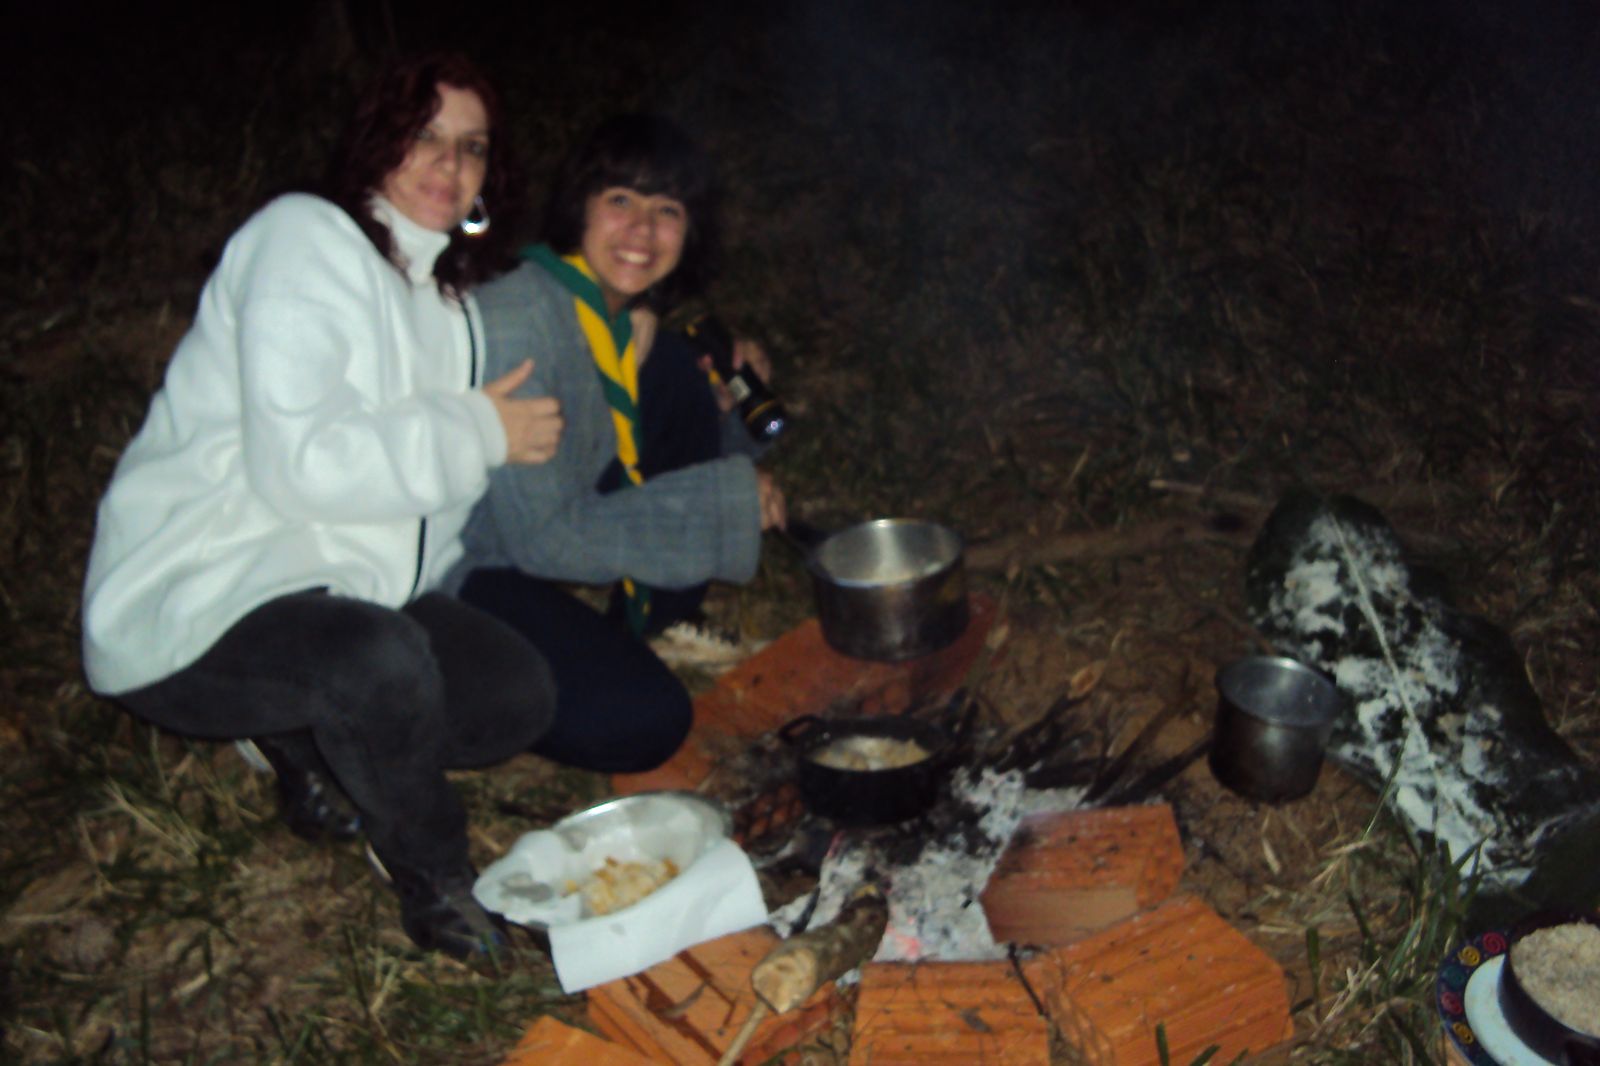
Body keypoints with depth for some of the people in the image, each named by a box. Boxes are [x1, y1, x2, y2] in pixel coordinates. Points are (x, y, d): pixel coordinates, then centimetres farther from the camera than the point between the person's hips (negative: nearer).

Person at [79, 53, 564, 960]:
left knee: (521, 694, -8)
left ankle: (306, 741, 13)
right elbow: (298, 459, -25)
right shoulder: (307, 238, -13)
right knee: (381, 661, -36)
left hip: (346, 590, 9)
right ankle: (435, 882, -9)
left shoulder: (451, 295, 15)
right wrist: (477, 433, -17)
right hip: (195, 605, -8)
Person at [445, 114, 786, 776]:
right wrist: (725, 503, -21)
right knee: (640, 725, -27)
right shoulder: (519, 319, -27)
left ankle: (657, 627, 7)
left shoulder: (628, 314, -1)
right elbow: (544, 538, -26)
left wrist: (719, 393, -6)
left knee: (676, 369, -5)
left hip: (549, 536, 8)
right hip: (469, 572, -8)